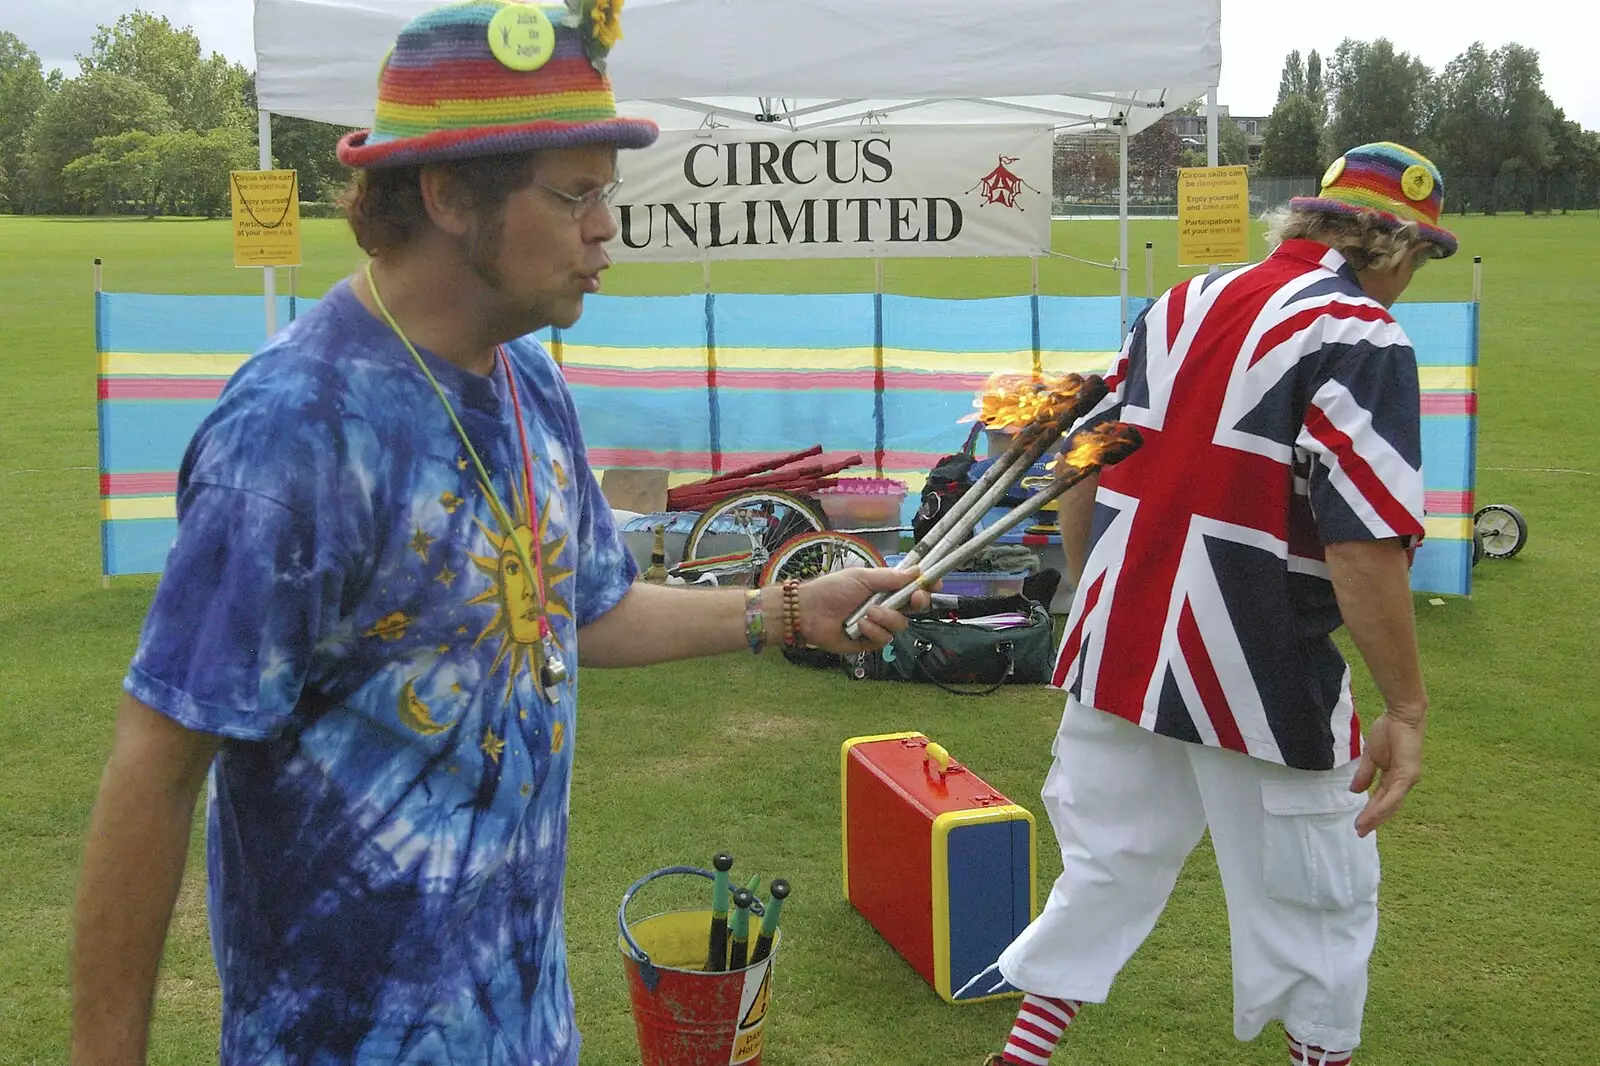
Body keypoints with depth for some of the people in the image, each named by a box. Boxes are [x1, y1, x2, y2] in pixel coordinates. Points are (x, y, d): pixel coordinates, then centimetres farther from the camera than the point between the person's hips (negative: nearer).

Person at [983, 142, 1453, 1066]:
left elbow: (1081, 478, 12)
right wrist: (1407, 708, -14)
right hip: (1260, 685, -6)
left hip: (1120, 654, 6)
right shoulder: (1361, 336, -11)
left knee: (1107, 867, 20)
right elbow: (1364, 543, -20)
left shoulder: (1180, 306, 8)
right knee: (1317, 901, 14)